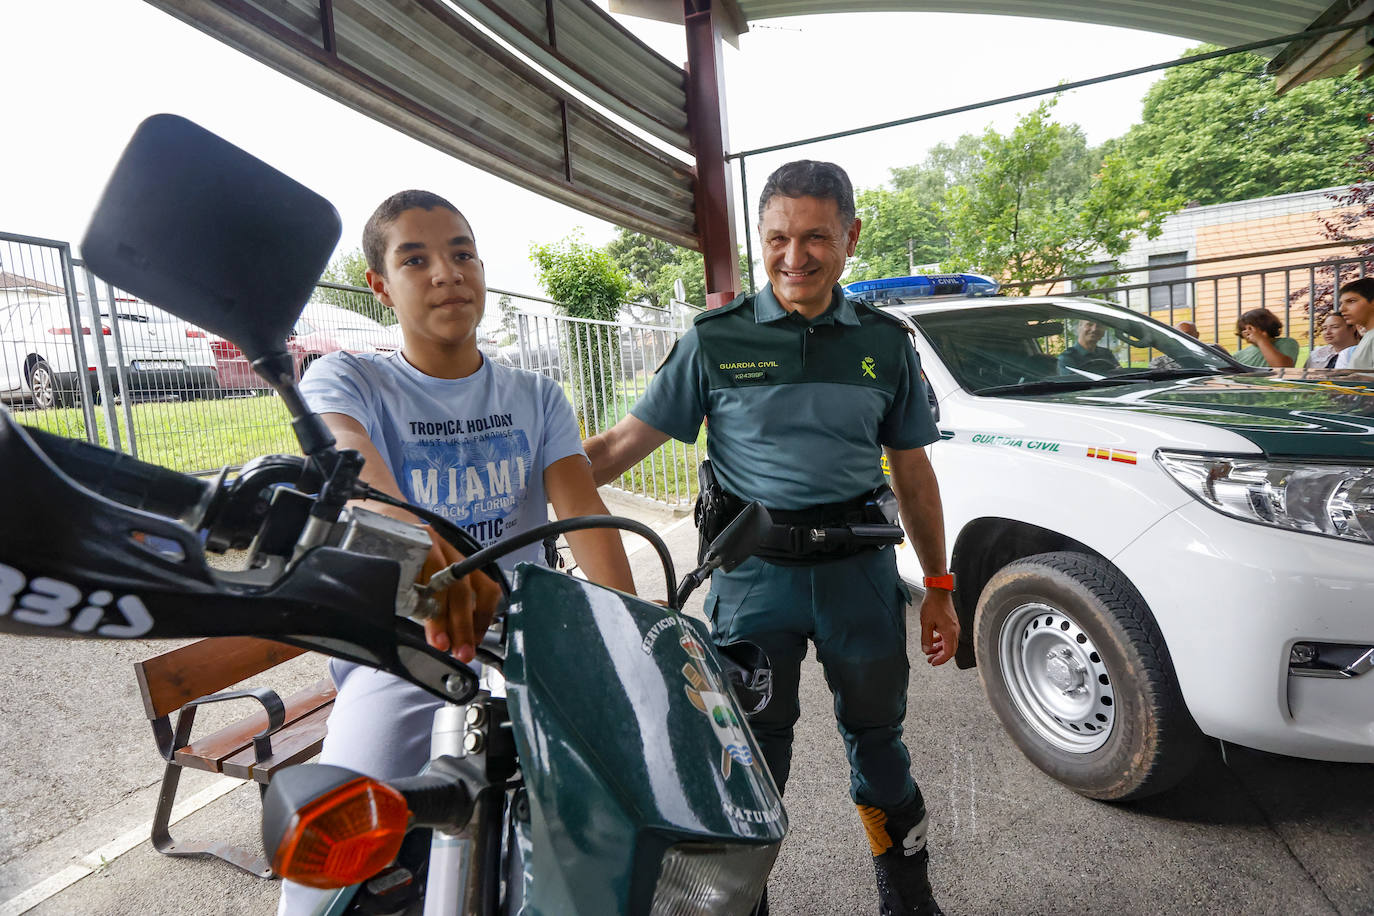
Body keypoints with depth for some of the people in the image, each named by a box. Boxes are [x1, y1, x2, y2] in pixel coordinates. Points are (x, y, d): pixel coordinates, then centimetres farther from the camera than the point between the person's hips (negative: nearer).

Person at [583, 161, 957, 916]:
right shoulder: (716, 341, -3)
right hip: (754, 575, -2)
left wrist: (938, 587, 10)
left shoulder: (886, 343, 5)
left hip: (859, 570, 2)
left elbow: (912, 473, 10)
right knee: (752, 753, 11)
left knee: (878, 739, 17)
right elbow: (621, 444, -4)